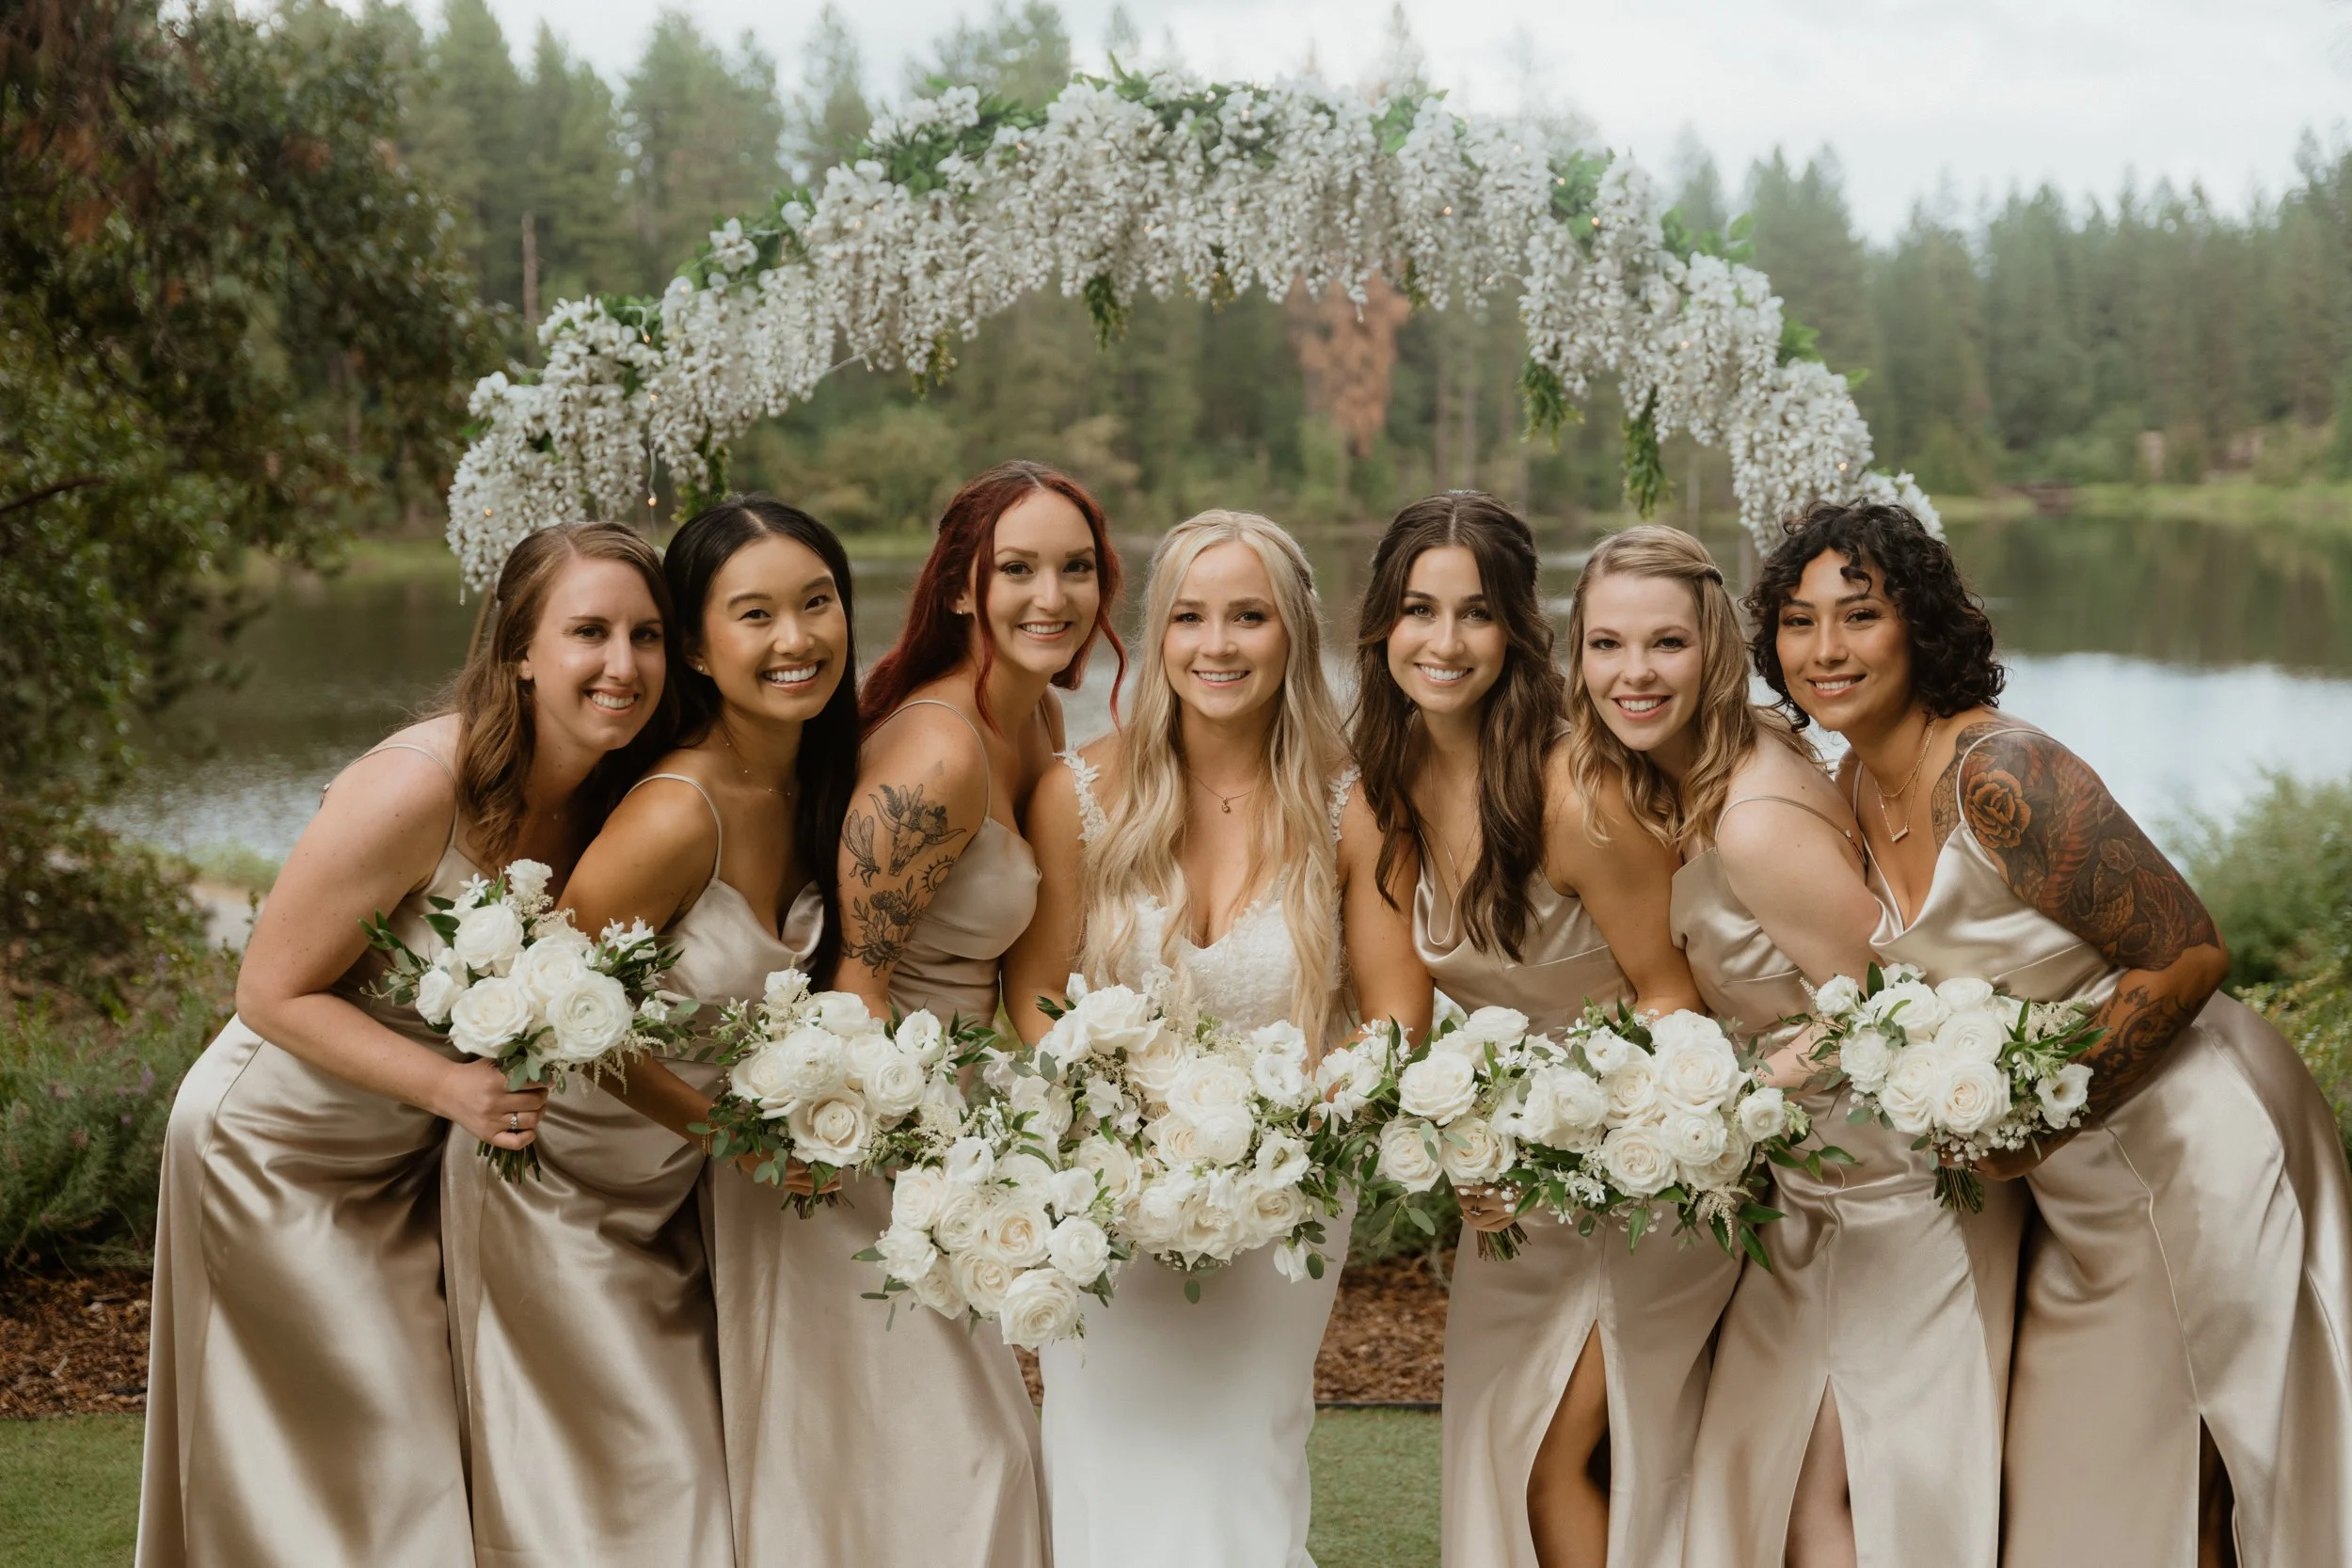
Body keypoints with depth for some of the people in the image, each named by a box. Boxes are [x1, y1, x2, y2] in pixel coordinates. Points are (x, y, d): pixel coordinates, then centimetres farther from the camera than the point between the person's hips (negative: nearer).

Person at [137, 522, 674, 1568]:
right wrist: (450, 1085, -34)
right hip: (280, 1152, -6)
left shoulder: (617, 797, -10)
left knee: (458, 1438, 14)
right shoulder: (419, 787, -31)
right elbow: (273, 992, -24)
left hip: (419, 1157, 6)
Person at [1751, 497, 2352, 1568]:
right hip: (2081, 1190, 8)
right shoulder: (1854, 790, 1)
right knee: (2058, 1478, 17)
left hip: (2191, 1149, -8)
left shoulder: (1999, 775, -25)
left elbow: (2188, 956, -23)